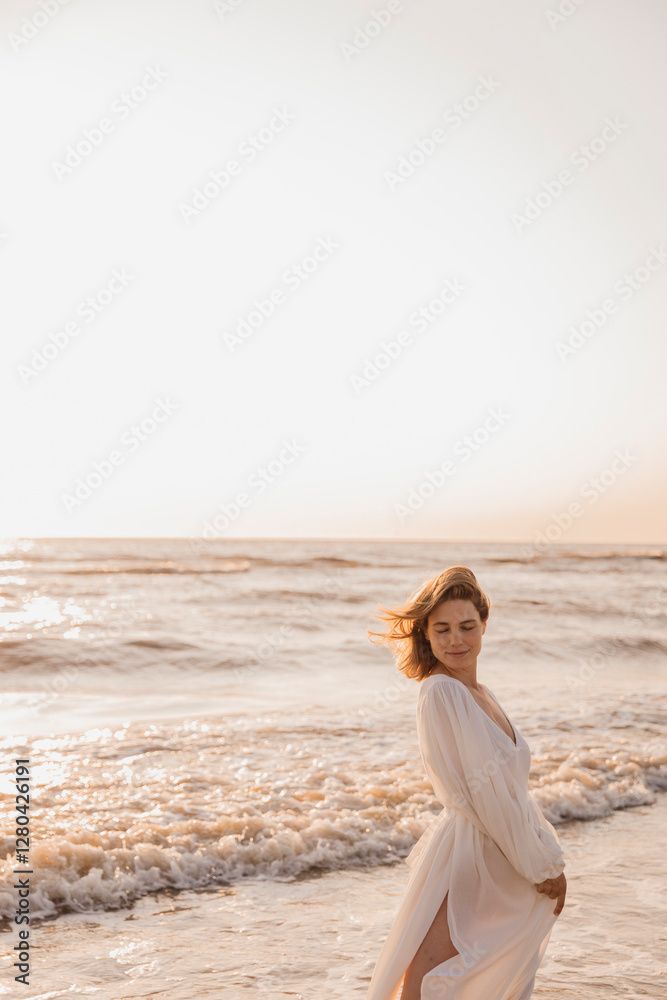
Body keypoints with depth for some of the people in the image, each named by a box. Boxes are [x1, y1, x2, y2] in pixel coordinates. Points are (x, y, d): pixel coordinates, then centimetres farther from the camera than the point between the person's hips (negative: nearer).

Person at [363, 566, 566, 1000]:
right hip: (470, 862, -8)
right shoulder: (439, 691, -15)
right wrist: (540, 866, -12)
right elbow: (483, 792, -17)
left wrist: (550, 859, 9)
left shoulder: (484, 696, 12)